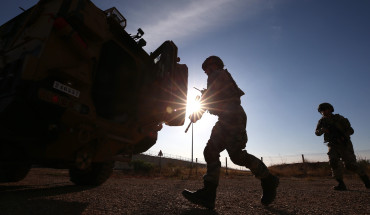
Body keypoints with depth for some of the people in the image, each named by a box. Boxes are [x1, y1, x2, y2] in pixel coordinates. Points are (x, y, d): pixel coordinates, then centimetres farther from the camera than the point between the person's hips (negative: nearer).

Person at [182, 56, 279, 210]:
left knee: (236, 155, -14)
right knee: (210, 152, -1)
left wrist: (195, 115, 0)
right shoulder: (224, 77, 32)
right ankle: (208, 195, -4)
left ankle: (268, 181, 8)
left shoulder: (216, 75, 2)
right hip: (226, 121, 10)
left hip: (233, 117, -10)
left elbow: (207, 97, -7)